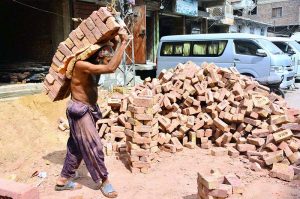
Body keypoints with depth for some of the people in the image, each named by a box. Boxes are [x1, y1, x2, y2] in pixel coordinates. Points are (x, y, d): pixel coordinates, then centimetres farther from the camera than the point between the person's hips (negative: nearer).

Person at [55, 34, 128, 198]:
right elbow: (111, 68, -34)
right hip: (79, 111, -10)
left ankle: (63, 180, 29)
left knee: (77, 147, 16)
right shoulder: (82, 65, -24)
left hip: (89, 109, 10)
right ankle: (104, 181, 14)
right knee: (93, 146, -1)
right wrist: (123, 44, -26)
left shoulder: (94, 66, 3)